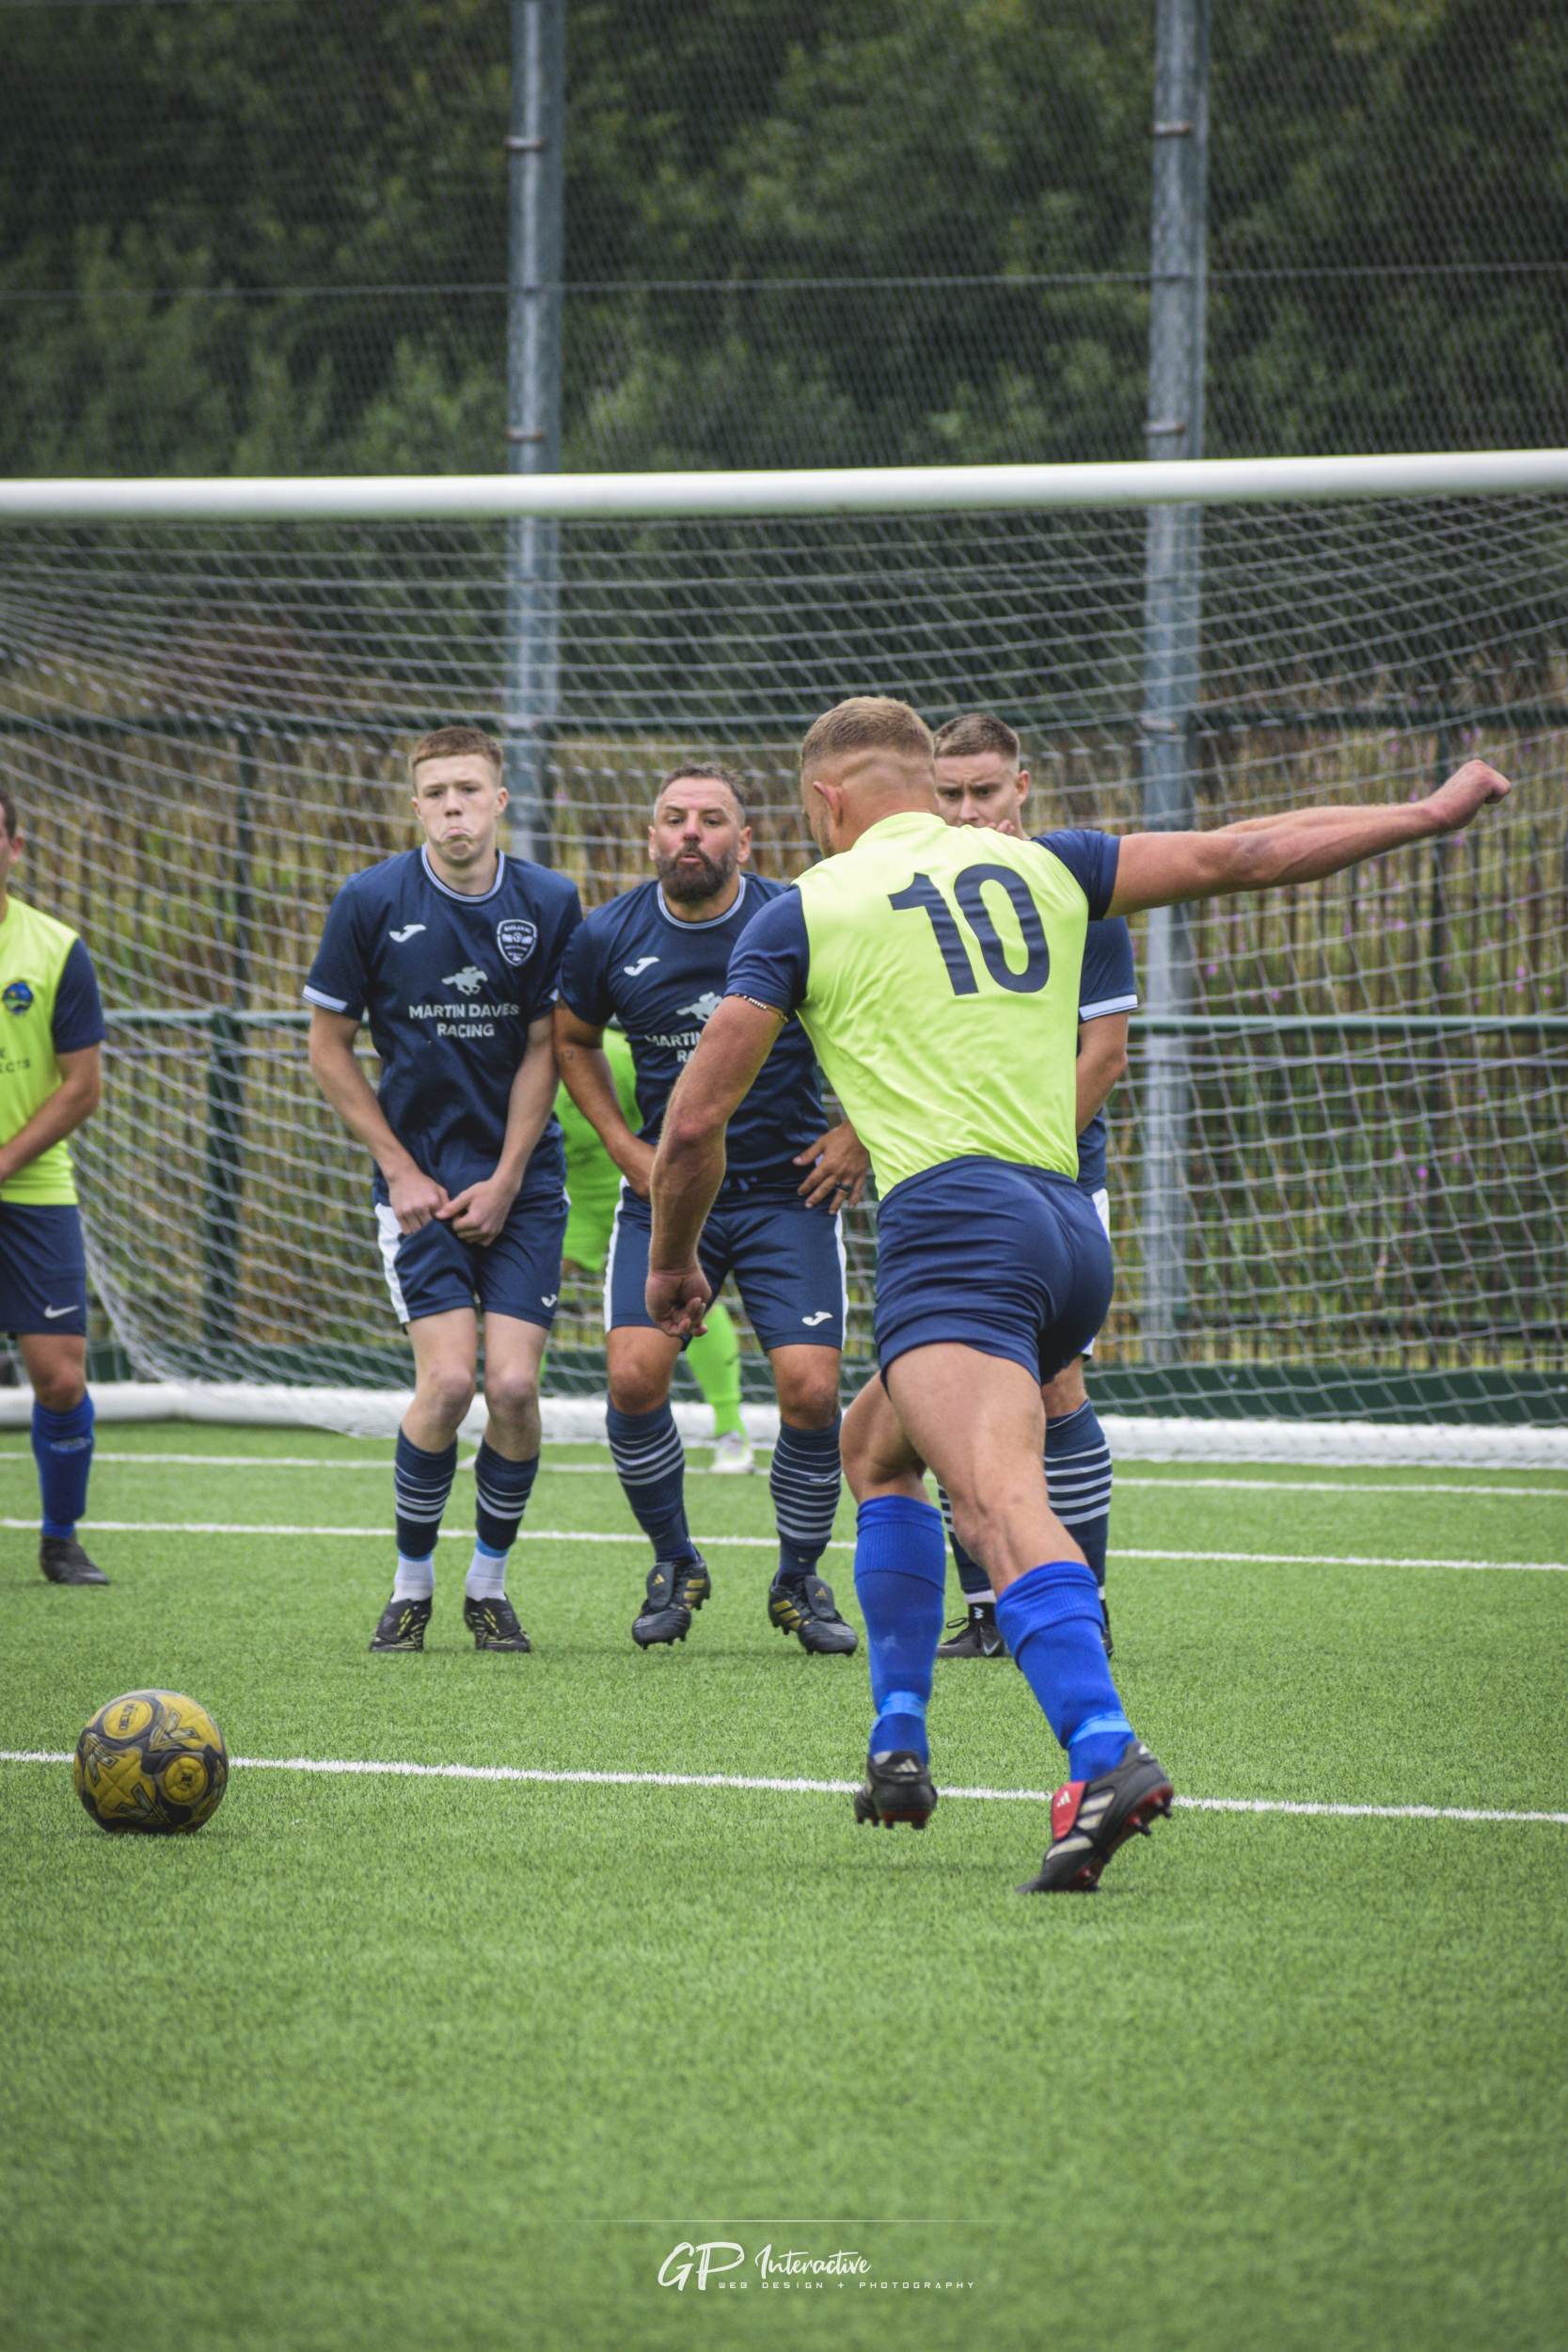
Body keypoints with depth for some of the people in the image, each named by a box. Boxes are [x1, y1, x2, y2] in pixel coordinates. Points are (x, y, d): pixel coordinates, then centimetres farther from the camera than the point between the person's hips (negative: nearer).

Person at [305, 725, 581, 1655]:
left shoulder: (550, 904, -3)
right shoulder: (371, 902, -6)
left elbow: (544, 1049, 2)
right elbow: (330, 1048, 2)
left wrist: (505, 1180, -5)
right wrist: (402, 1170, -3)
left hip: (521, 1177, 1)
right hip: (419, 1175, -1)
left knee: (515, 1386, -10)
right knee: (449, 1380, -16)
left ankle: (490, 1584, 12)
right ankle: (412, 1584, 5)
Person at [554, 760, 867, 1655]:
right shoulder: (609, 938, -3)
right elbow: (573, 1040, 16)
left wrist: (857, 1134, 0)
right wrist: (625, 1146, 5)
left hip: (788, 1189, -2)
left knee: (810, 1389, -13)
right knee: (634, 1377, -15)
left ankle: (800, 1580, 12)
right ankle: (675, 1564, 9)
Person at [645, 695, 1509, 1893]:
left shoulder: (806, 912, 8)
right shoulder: (1037, 869, 19)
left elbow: (697, 1119, 8)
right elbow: (1240, 854, 21)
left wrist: (673, 1261, 25)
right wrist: (1433, 810, 32)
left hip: (953, 1220, -7)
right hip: (1073, 1228, 7)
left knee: (1001, 1495, -25)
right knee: (875, 1444, 27)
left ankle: (1107, 1753, -47)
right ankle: (900, 1741, 23)